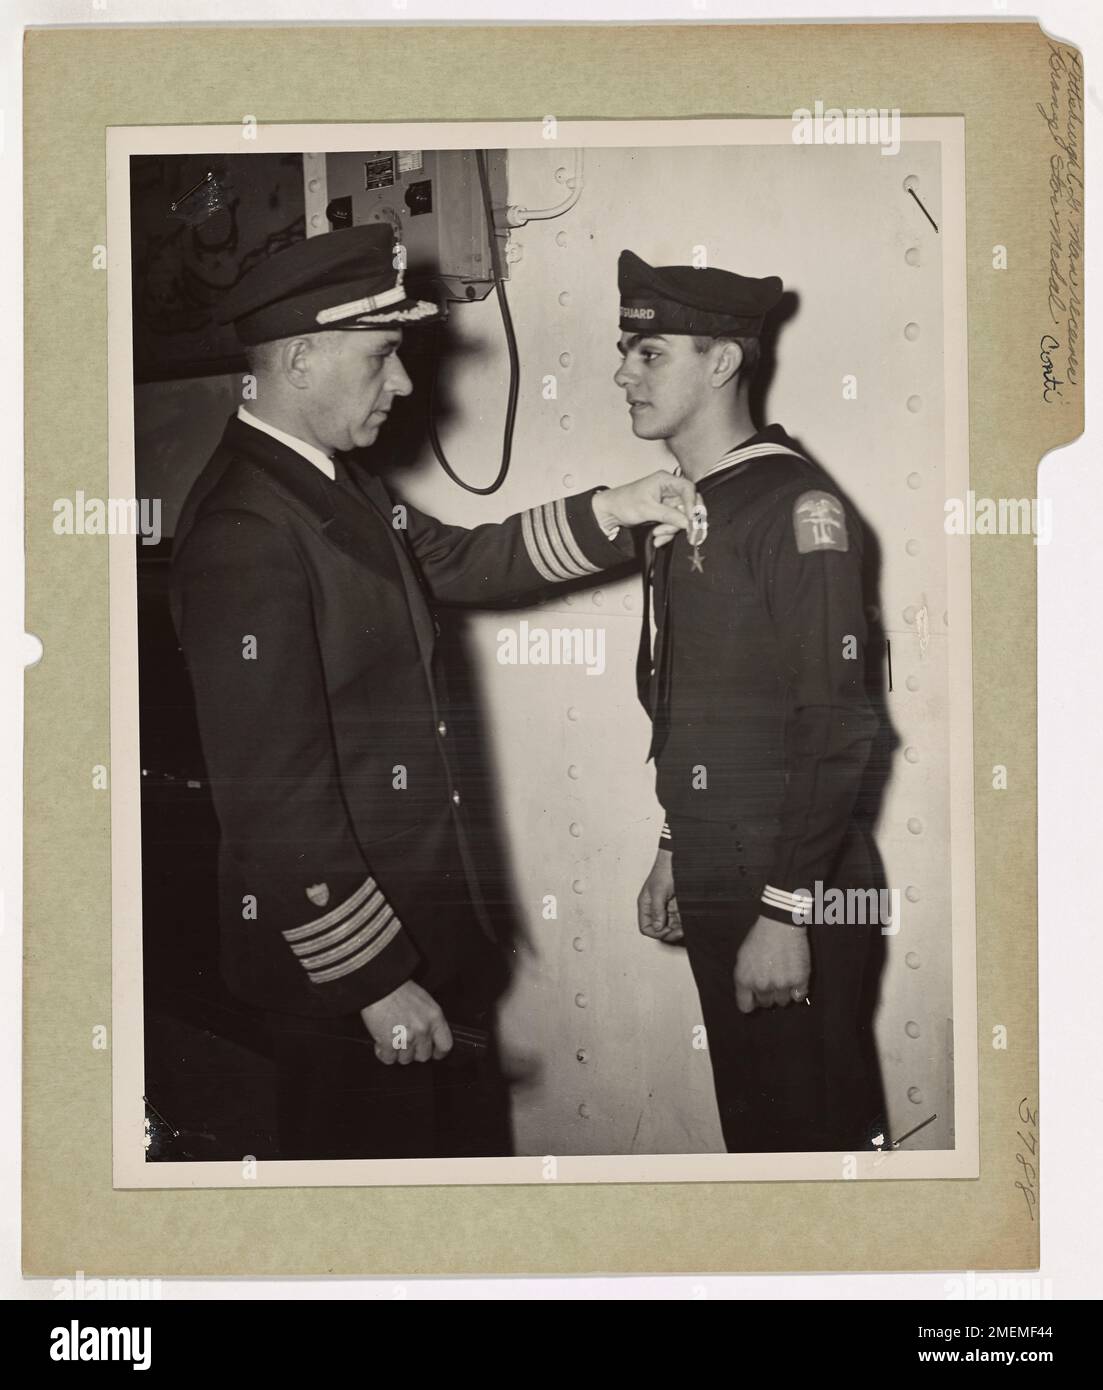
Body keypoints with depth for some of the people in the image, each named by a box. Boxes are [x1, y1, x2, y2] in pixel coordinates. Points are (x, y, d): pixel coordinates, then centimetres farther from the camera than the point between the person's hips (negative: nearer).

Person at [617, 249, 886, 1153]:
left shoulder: (796, 506, -15)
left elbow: (835, 727, -19)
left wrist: (785, 912, -20)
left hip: (787, 891, -8)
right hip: (713, 882, 8)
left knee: (808, 1127, 1)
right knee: (750, 1117, 16)